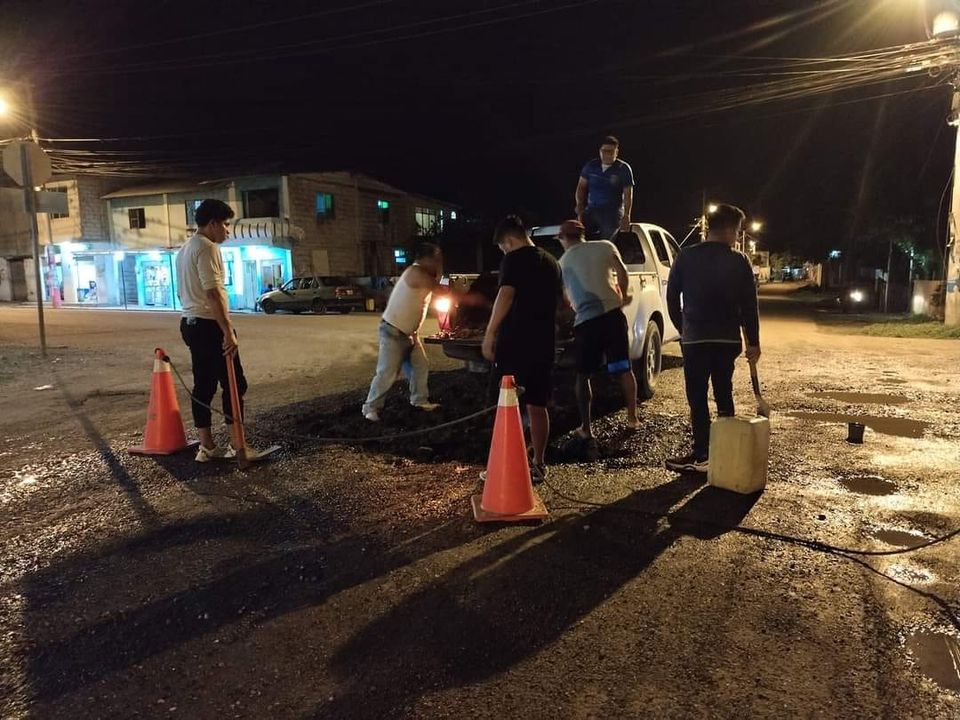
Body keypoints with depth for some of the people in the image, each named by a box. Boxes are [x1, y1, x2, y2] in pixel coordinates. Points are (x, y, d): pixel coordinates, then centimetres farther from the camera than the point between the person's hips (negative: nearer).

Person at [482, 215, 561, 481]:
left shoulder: (514, 259, -8)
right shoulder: (551, 262, 16)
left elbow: (505, 295, -23)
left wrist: (489, 334, -22)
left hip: (516, 342, -7)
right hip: (544, 344, 7)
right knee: (537, 406, 12)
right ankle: (538, 464, 16)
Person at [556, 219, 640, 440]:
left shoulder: (563, 262, 12)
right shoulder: (605, 247, 9)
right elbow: (622, 273, 2)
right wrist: (624, 295, 21)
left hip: (585, 321, -1)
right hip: (612, 313, 1)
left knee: (583, 375, 11)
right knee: (624, 368, 16)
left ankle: (586, 427, 10)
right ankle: (632, 418, 24)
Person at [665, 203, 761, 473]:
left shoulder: (686, 256, -1)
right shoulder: (739, 261, -1)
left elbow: (671, 296, 4)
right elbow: (749, 304, 0)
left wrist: (682, 328, 16)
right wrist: (753, 342, 6)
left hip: (695, 338, -2)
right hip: (727, 339, 2)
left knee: (698, 397, -1)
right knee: (724, 393, 14)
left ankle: (701, 456, -4)